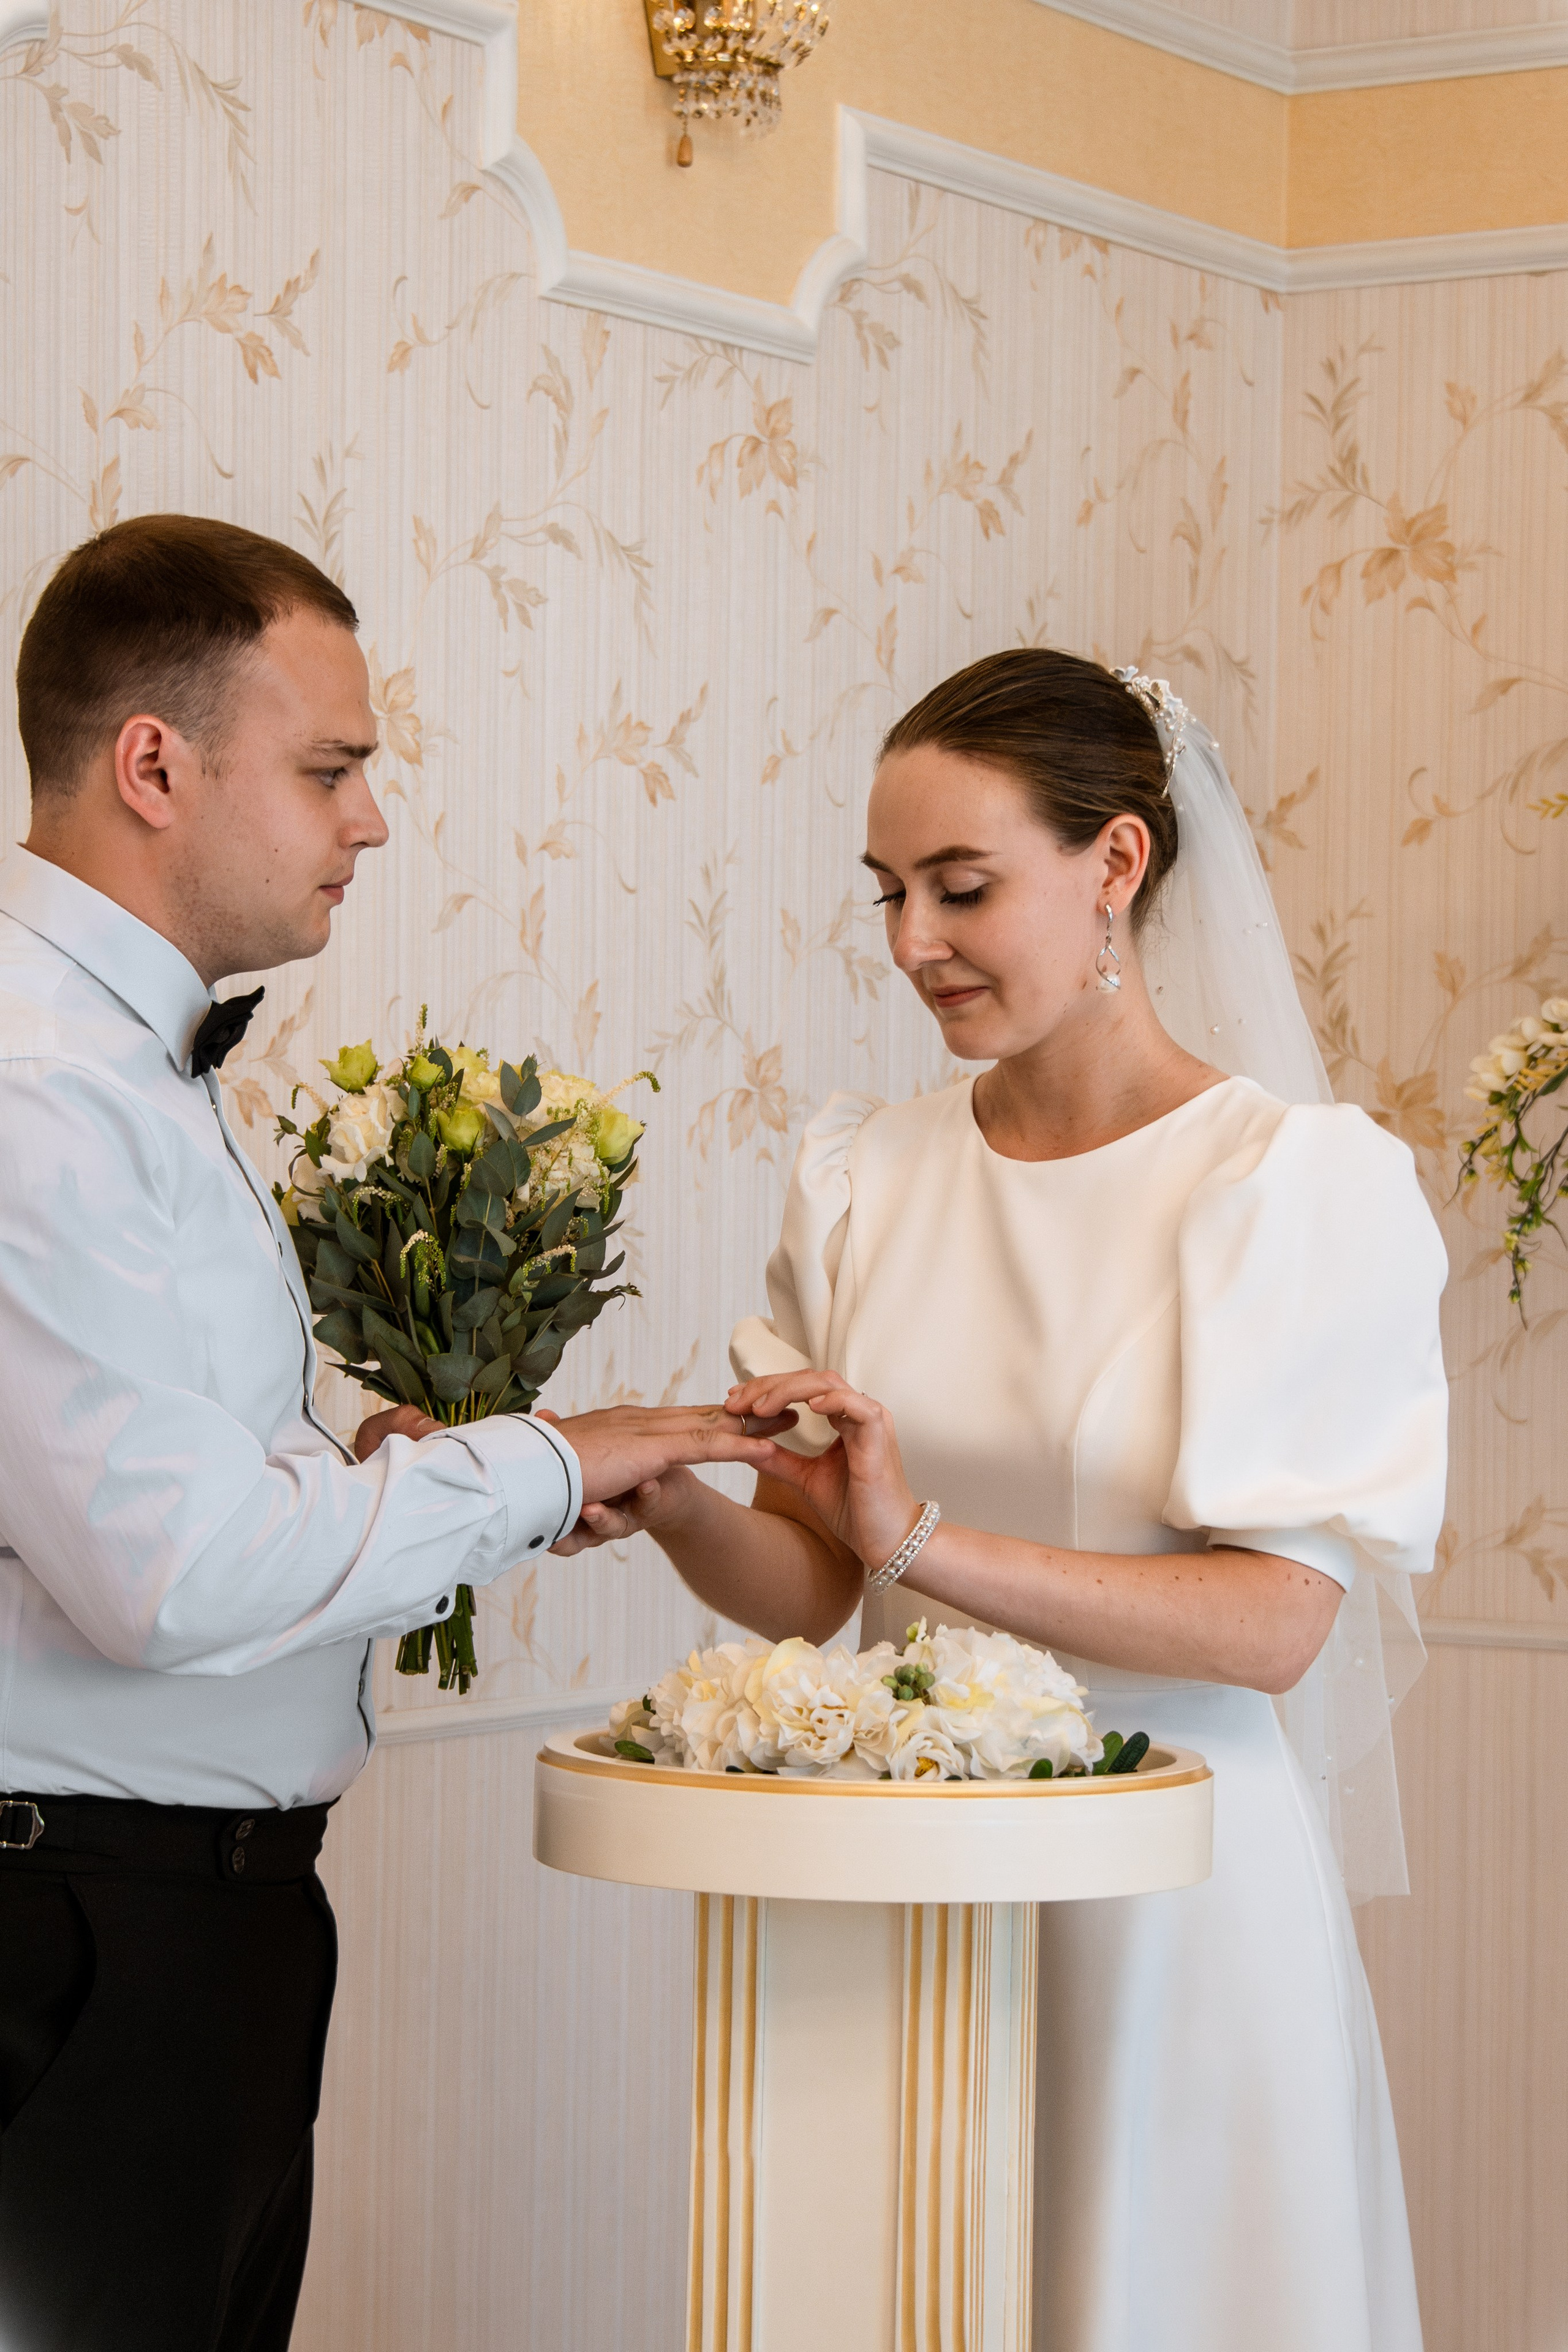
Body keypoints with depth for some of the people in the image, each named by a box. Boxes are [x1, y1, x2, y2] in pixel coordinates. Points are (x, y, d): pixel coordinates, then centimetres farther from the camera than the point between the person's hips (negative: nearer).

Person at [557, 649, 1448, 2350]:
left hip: (1172, 1893, -4)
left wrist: (931, 1541, -23)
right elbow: (808, 1588, 6)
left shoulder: (1299, 1180, -9)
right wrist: (668, 1507, -15)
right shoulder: (864, 1173, 5)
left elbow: (1278, 1622, -14)